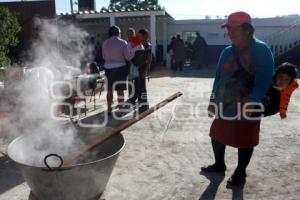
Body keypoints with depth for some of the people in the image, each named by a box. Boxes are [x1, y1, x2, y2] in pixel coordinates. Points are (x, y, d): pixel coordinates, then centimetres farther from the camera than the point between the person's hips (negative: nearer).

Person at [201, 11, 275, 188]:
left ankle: (240, 173, 30)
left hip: (248, 107, -6)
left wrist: (249, 104, -25)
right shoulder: (227, 52, 6)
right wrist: (213, 100, 4)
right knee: (217, 135, 15)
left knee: (245, 142, 9)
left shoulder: (261, 50, -11)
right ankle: (219, 164, 39)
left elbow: (264, 82, -17)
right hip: (224, 106, 6)